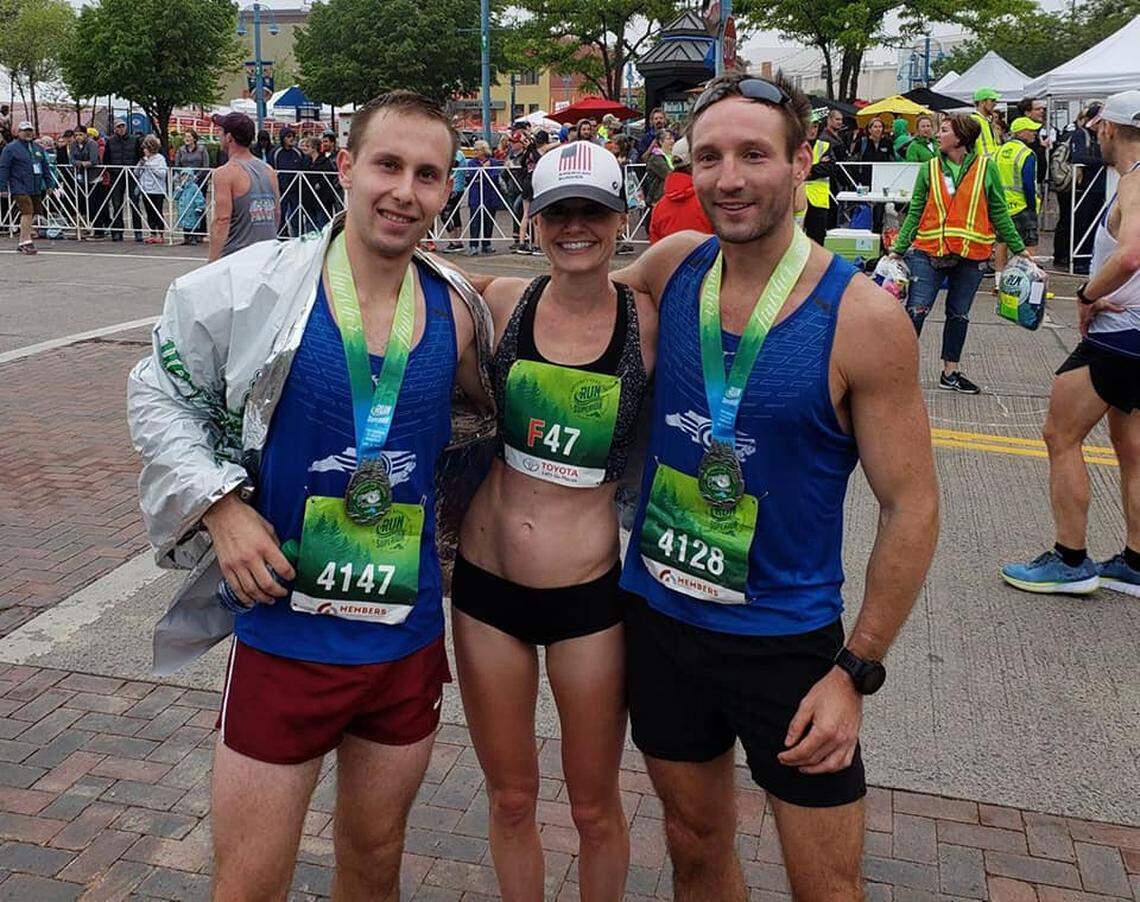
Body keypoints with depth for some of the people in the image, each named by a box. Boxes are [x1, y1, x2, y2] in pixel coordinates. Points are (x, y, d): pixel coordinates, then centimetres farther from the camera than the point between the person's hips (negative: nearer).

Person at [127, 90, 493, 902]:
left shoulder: (458, 312, -2)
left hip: (408, 641, 3)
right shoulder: (256, 286, -10)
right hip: (283, 638, -2)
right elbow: (158, 392, 1)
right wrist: (222, 505, -11)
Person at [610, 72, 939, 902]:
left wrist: (856, 672, -12)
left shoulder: (862, 318, -16)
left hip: (790, 641, -3)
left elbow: (912, 506, -12)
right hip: (660, 619, 4)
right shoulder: (672, 266, -4)